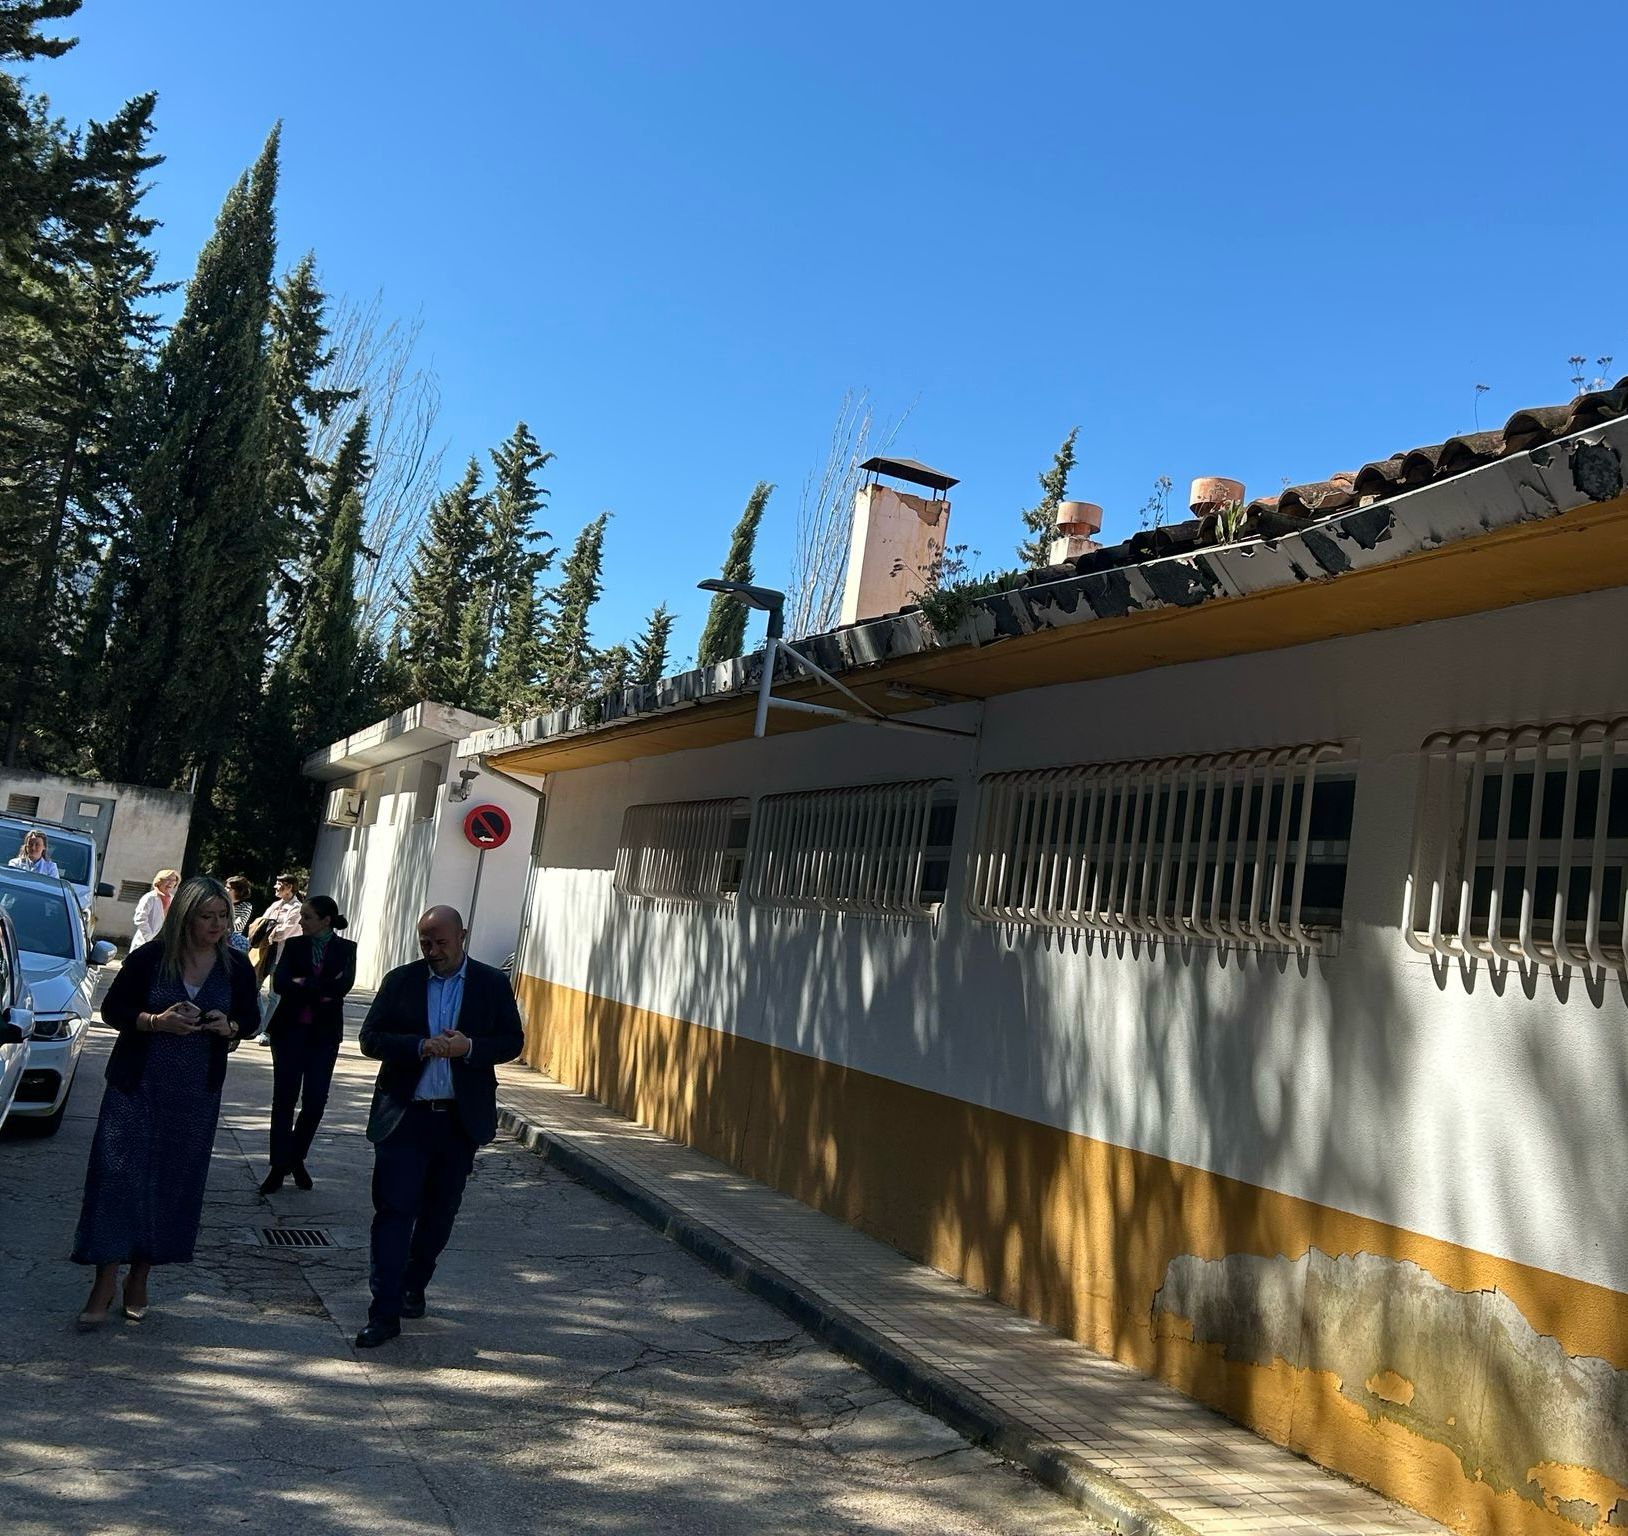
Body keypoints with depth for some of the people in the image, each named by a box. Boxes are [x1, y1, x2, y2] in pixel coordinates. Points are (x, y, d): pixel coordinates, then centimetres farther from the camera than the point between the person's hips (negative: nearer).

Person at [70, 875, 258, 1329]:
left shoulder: (236, 967, 1)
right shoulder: (149, 958, -8)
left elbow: (250, 1017, 11)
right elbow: (112, 1008, -2)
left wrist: (230, 1027, -12)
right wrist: (156, 1021, -19)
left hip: (197, 1093, 3)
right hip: (137, 1086, -2)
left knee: (174, 1181, 6)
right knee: (119, 1175, -5)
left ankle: (139, 1276, 22)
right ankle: (105, 1282, 4)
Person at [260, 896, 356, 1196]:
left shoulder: (345, 949, 0)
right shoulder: (294, 945, 3)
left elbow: (343, 985, -16)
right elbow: (279, 983, -10)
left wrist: (303, 983, -15)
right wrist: (321, 991, -18)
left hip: (324, 1033, -1)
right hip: (290, 1030, 1)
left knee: (315, 1101, 0)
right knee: (284, 1098, 1)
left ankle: (297, 1158, 21)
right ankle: (279, 1165, 11)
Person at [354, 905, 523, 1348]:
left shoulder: (493, 984, 1)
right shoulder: (400, 981, 0)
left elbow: (512, 1042, 1)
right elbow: (370, 1038, -3)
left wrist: (469, 1047, -18)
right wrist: (420, 1046, -20)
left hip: (461, 1117, 1)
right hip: (403, 1116, -1)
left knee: (439, 1211, 14)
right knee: (394, 1210, -5)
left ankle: (414, 1286, 34)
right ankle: (385, 1311, 0)